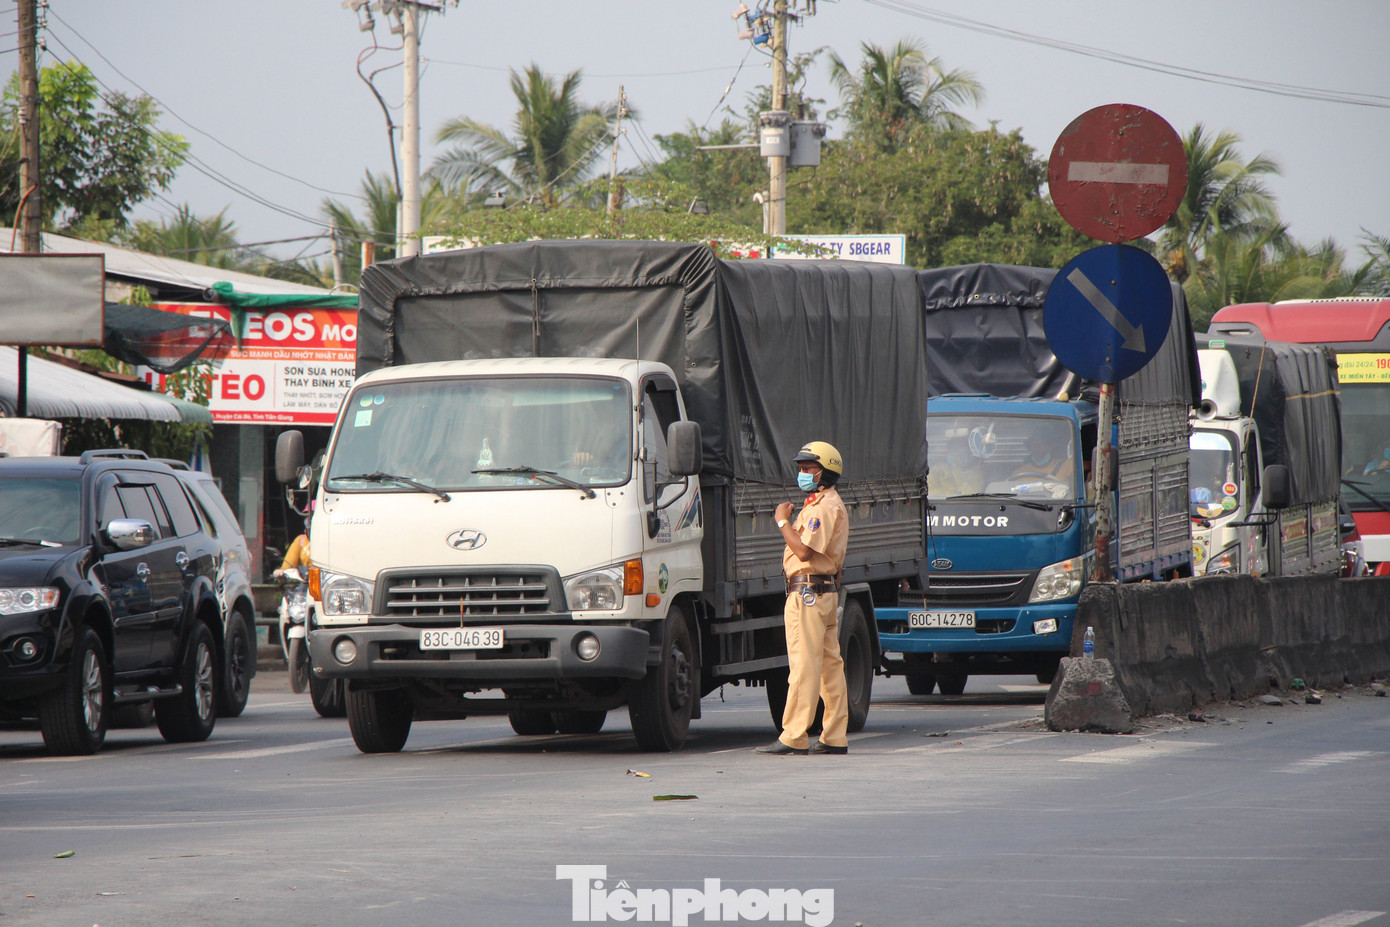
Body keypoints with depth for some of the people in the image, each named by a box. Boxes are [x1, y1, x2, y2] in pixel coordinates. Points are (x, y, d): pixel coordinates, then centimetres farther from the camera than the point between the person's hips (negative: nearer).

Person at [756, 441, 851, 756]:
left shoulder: (825, 507, -13)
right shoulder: (824, 504, 21)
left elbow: (804, 550, -21)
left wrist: (782, 521, -12)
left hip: (808, 591, -11)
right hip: (827, 590, 11)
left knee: (804, 665, -11)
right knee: (829, 665, 9)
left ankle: (793, 737, -13)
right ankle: (834, 738, 10)